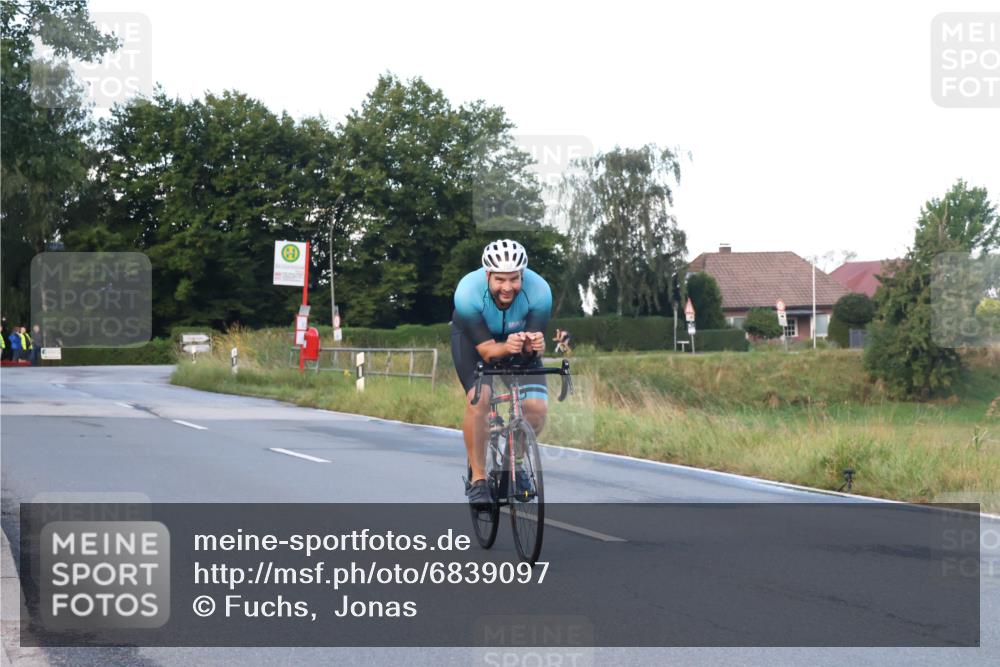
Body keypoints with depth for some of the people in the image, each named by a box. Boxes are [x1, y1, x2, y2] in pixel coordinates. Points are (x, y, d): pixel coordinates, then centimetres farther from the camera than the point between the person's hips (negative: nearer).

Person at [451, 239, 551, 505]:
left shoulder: (539, 291, -32)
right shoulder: (468, 292, -36)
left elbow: (532, 351, -28)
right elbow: (486, 349, -32)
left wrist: (533, 346, -52)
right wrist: (506, 348, -54)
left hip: (519, 336, 2)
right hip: (473, 336, -2)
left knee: (538, 408, -16)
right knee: (479, 399, -26)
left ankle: (513, 461, 13)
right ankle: (478, 479, -11)